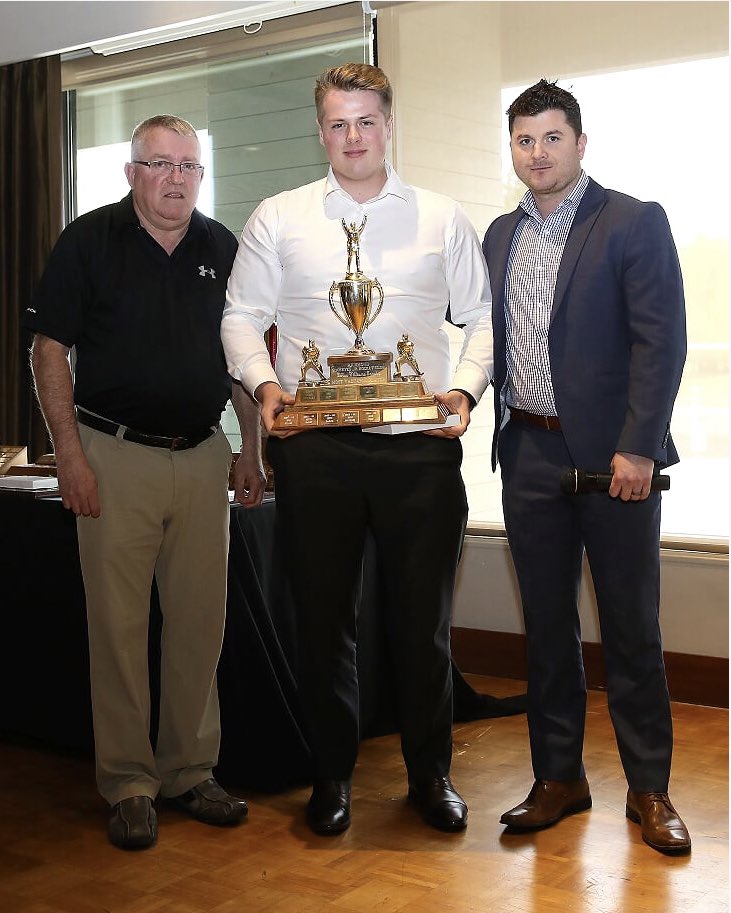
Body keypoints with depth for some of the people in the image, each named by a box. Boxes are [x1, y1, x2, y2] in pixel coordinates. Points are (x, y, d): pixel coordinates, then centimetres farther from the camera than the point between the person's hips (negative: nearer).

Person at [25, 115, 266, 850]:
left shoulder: (222, 248, 9)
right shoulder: (88, 241, -2)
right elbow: (49, 349, -4)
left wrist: (252, 449, 9)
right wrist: (70, 454, -10)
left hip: (202, 456, 4)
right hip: (116, 455, -3)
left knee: (199, 623, 7)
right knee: (119, 624, 0)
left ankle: (190, 772, 21)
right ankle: (128, 784, 12)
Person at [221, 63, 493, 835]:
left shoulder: (443, 219, 10)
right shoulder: (278, 219, 9)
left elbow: (482, 316, 10)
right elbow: (241, 316, 10)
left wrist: (465, 388, -7)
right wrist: (263, 383, -8)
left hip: (419, 444, 0)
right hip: (314, 445, 0)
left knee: (424, 615, 7)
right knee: (323, 613, 7)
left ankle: (430, 772, 25)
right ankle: (331, 773, 24)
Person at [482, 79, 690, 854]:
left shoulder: (633, 222, -4)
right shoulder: (501, 236, 13)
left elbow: (660, 341, -11)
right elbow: (495, 342, 13)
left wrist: (637, 447, -17)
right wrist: (500, 428, 3)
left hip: (612, 453, -5)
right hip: (529, 453, 5)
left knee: (631, 628, 4)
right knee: (546, 624, 11)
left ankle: (648, 789, 17)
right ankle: (558, 777, 24)